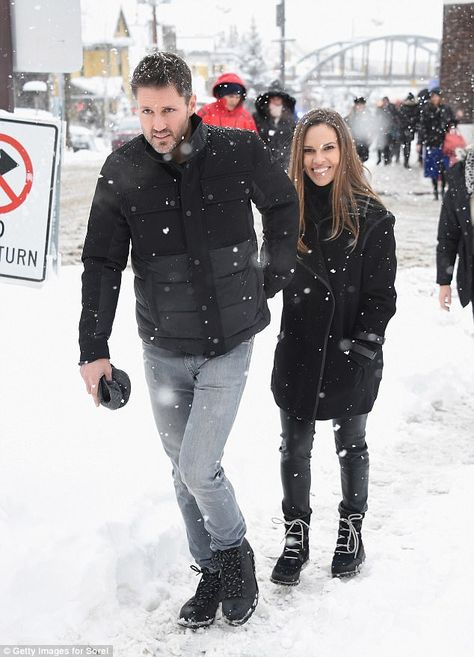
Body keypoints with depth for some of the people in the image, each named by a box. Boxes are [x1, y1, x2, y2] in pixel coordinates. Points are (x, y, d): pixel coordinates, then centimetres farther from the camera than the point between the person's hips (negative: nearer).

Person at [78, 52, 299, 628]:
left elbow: (283, 206, 9)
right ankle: (212, 572, 32)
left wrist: (272, 277, 8)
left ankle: (234, 553, 20)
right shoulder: (122, 171, -7)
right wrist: (94, 348, -6)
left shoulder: (238, 151, -11)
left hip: (229, 344, -2)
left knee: (198, 468, -9)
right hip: (163, 349, 3)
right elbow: (102, 263, -2)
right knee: (184, 470, 12)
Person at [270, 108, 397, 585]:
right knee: (295, 447, 10)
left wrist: (362, 346, -15)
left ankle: (352, 529, 34)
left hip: (351, 355, -2)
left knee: (351, 444, 15)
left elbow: (381, 294, -9)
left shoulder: (371, 217, -9)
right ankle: (295, 536, 25)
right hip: (298, 351, 3)